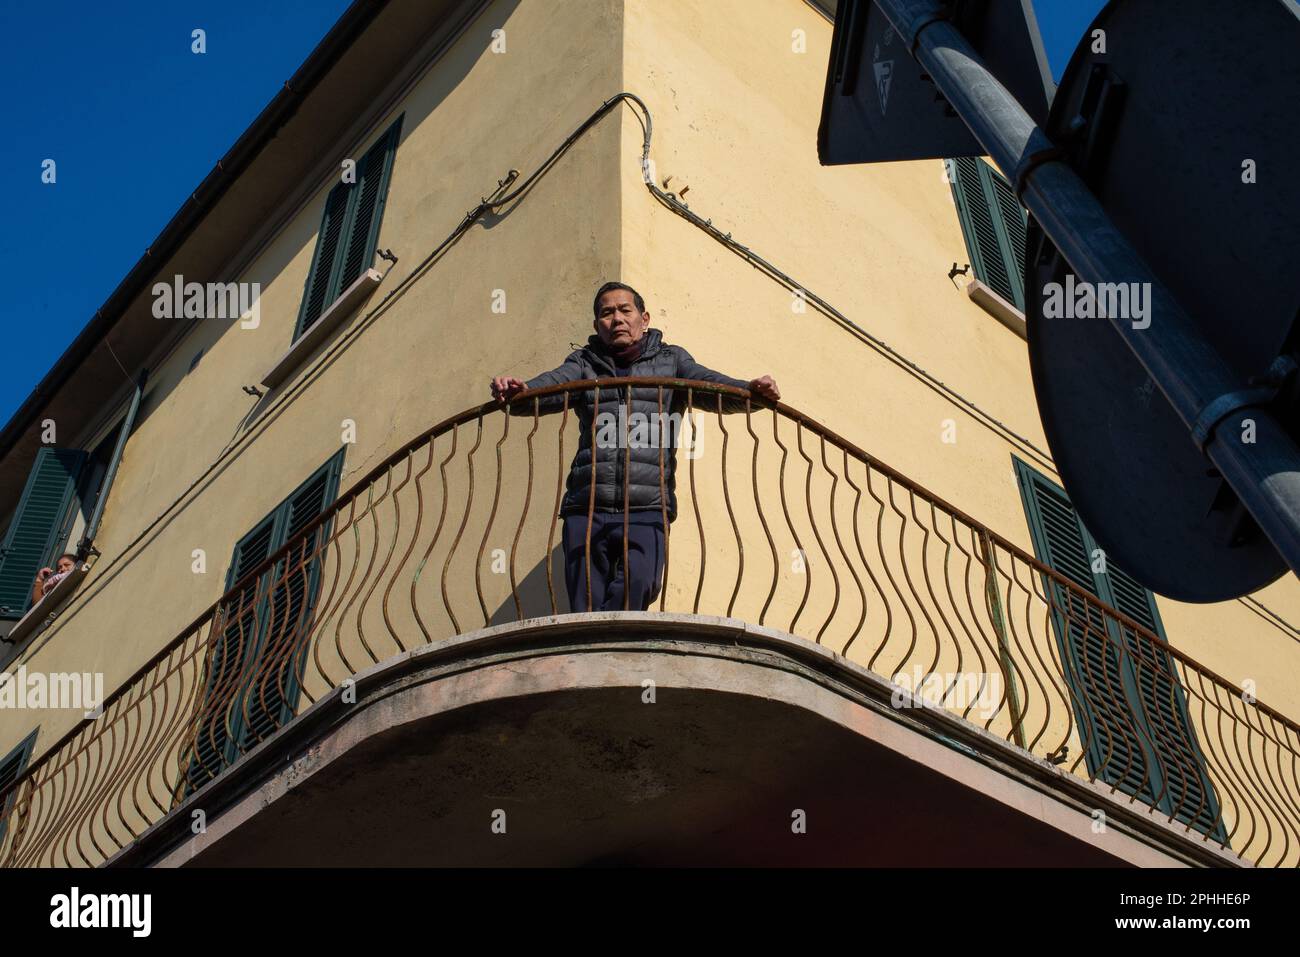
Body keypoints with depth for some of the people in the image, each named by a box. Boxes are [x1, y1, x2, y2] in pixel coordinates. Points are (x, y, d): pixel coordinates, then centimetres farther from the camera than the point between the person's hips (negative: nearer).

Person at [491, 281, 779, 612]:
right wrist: (514, 392, -23)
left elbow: (712, 386, 3)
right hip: (587, 508, 1)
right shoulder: (584, 364, 18)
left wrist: (749, 389, -19)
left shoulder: (670, 360, 18)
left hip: (646, 509, -1)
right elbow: (546, 386, 0)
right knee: (584, 606, -5)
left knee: (639, 580, -27)